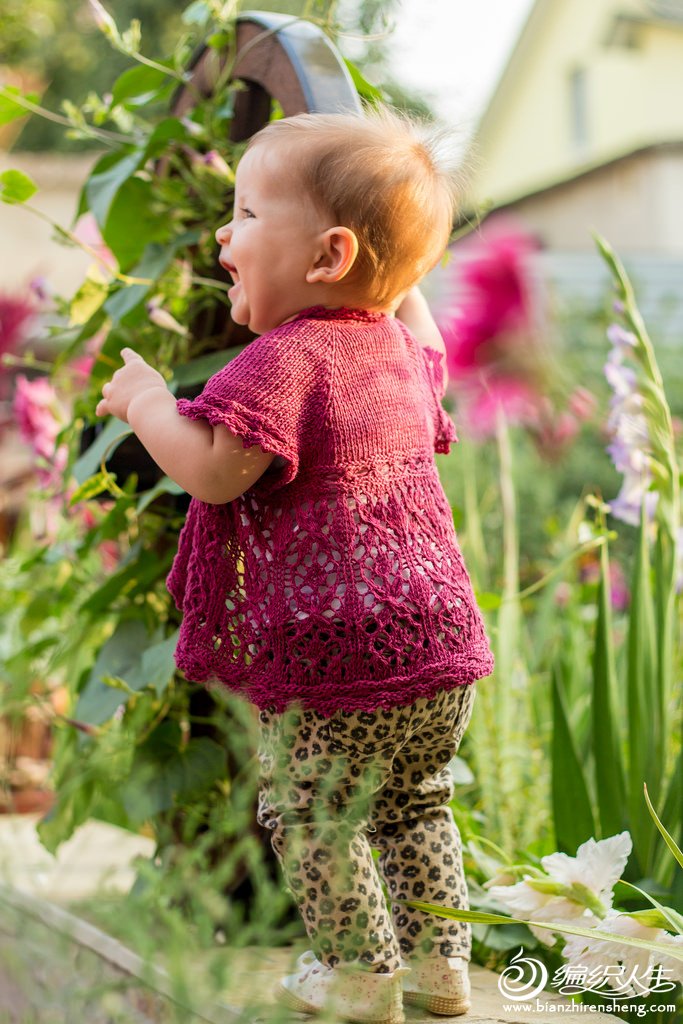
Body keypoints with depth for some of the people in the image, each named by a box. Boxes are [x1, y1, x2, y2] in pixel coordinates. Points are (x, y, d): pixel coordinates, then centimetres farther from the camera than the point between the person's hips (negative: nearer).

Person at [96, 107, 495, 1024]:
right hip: (442, 640, 9)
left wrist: (146, 401, -7)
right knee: (414, 803, 23)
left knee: (307, 814, 9)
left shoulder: (284, 358, -17)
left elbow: (213, 469, -23)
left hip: (340, 662, -8)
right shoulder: (396, 348, 11)